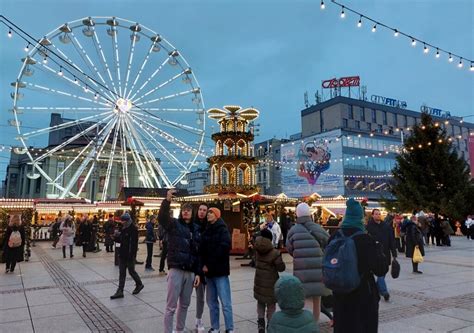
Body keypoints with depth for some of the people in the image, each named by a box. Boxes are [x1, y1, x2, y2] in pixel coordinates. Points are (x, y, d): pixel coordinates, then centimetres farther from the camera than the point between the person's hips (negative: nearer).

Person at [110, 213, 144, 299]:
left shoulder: (133, 229, -15)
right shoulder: (123, 228, 11)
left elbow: (134, 243, -20)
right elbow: (120, 240, 17)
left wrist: (131, 254, -25)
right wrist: (116, 237, -4)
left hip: (130, 255, -8)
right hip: (122, 254, 8)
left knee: (131, 271, 5)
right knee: (122, 272, 8)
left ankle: (139, 284, 28)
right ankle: (120, 291, 12)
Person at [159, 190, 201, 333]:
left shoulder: (195, 230, 13)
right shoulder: (174, 224, 1)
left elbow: (197, 253, 13)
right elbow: (162, 217, -21)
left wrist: (198, 273, 8)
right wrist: (167, 200, -37)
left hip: (190, 271, 5)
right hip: (176, 269, -5)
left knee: (185, 304, 16)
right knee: (171, 305, 0)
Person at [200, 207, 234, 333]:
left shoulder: (222, 230, -5)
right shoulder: (206, 230, 13)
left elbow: (223, 248, -17)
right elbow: (202, 249, 9)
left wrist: (209, 265, -15)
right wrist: (203, 264, -8)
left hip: (220, 271, -6)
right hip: (209, 271, 6)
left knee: (225, 303, -3)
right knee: (211, 302, 11)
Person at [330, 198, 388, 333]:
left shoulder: (334, 238, -4)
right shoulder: (365, 240, -17)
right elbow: (381, 270, -14)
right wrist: (378, 250, -2)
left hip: (341, 295, 4)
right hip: (364, 296, -4)